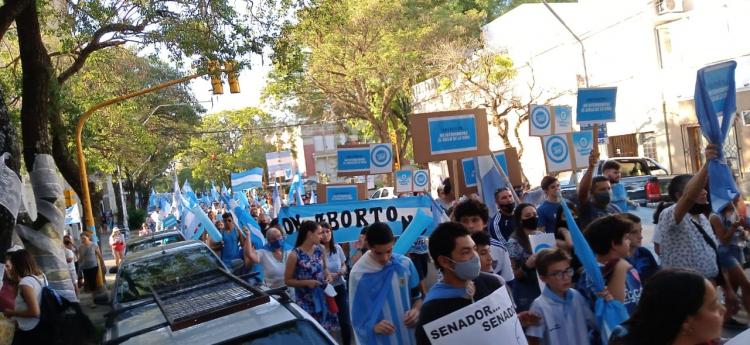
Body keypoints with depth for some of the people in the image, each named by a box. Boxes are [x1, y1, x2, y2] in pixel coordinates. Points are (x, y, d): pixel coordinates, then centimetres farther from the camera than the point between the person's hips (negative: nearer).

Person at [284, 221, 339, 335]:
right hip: (306, 301, -5)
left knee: (328, 330, 12)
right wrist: (306, 282, -20)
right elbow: (287, 280, -8)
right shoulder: (295, 255, -15)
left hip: (322, 297, 5)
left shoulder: (320, 250, 1)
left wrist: (328, 275, -4)